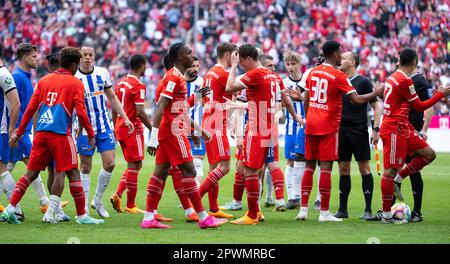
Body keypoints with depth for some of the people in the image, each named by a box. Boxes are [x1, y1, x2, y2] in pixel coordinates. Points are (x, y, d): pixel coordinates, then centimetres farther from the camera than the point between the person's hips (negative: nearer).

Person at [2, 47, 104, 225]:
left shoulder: (44, 80, 15)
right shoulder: (75, 83, 2)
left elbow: (31, 108, 12)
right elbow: (81, 112, -4)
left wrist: (19, 132, 15)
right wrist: (91, 134, 7)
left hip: (41, 133, 5)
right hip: (60, 133, -5)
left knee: (31, 173, 9)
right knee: (72, 173, 1)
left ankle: (9, 209, 1)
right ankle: (81, 215, 0)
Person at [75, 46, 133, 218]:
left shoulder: (103, 73, 4)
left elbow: (112, 97, 14)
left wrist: (125, 118, 9)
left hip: (104, 125, 3)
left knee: (110, 164, -3)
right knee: (85, 167, 2)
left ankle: (98, 201, 15)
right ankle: (84, 207, 11)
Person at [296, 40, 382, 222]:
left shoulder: (312, 72, 9)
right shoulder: (338, 76, -9)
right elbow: (357, 99, -12)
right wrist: (376, 93, 2)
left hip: (311, 125, 6)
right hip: (328, 127, -6)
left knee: (309, 165, 11)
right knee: (326, 167, -4)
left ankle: (303, 208, 8)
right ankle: (324, 212, -4)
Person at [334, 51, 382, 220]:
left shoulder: (363, 82, -3)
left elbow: (376, 106, -2)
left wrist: (376, 129, -10)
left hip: (359, 131, -5)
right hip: (341, 130, 5)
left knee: (364, 169, -4)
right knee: (343, 170, 7)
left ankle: (368, 210, -1)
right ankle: (342, 209, 11)